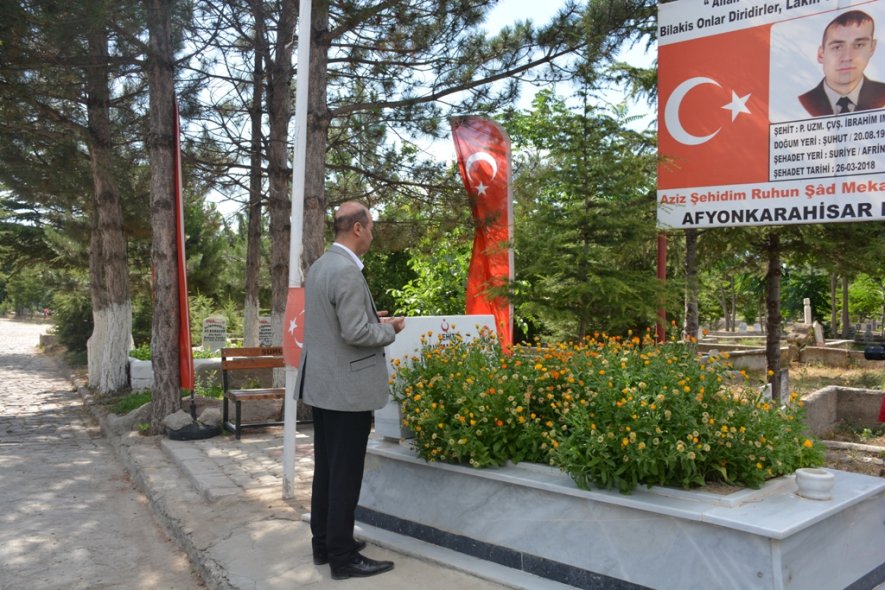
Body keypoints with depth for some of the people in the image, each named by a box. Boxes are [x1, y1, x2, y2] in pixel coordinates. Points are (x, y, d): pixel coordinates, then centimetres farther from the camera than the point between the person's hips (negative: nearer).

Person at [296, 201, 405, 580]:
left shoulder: (319, 265, 10)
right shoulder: (347, 271, -20)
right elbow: (355, 333, -24)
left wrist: (372, 318, 13)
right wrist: (390, 329, -7)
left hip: (321, 383, 10)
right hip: (348, 388, -10)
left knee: (326, 468, 16)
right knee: (345, 473, -1)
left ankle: (324, 543, 27)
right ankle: (342, 556, 9)